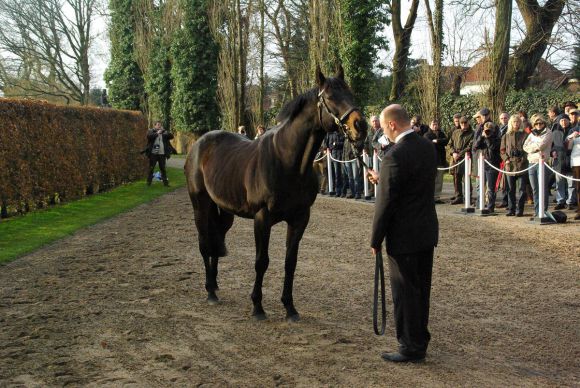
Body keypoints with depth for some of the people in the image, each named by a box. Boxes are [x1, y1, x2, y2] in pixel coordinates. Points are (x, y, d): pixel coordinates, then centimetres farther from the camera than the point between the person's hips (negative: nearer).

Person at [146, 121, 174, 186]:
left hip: (162, 154, 2)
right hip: (153, 153, -2)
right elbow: (149, 136, -15)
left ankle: (165, 182, 10)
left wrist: (164, 131, -7)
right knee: (151, 168, 1)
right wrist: (157, 133, -11)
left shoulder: (163, 132, 13)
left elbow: (171, 136, 2)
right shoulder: (150, 131, 6)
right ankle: (149, 182, 6)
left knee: (163, 168, 6)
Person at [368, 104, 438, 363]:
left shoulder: (395, 156, -22)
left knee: (405, 293, 4)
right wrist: (382, 180, 17)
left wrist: (375, 240, -9)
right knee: (421, 290, 19)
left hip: (404, 237, -8)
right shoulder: (428, 147, 3)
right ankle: (420, 340, 33)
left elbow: (386, 202, -19)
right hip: (427, 232, 8)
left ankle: (411, 349, 16)